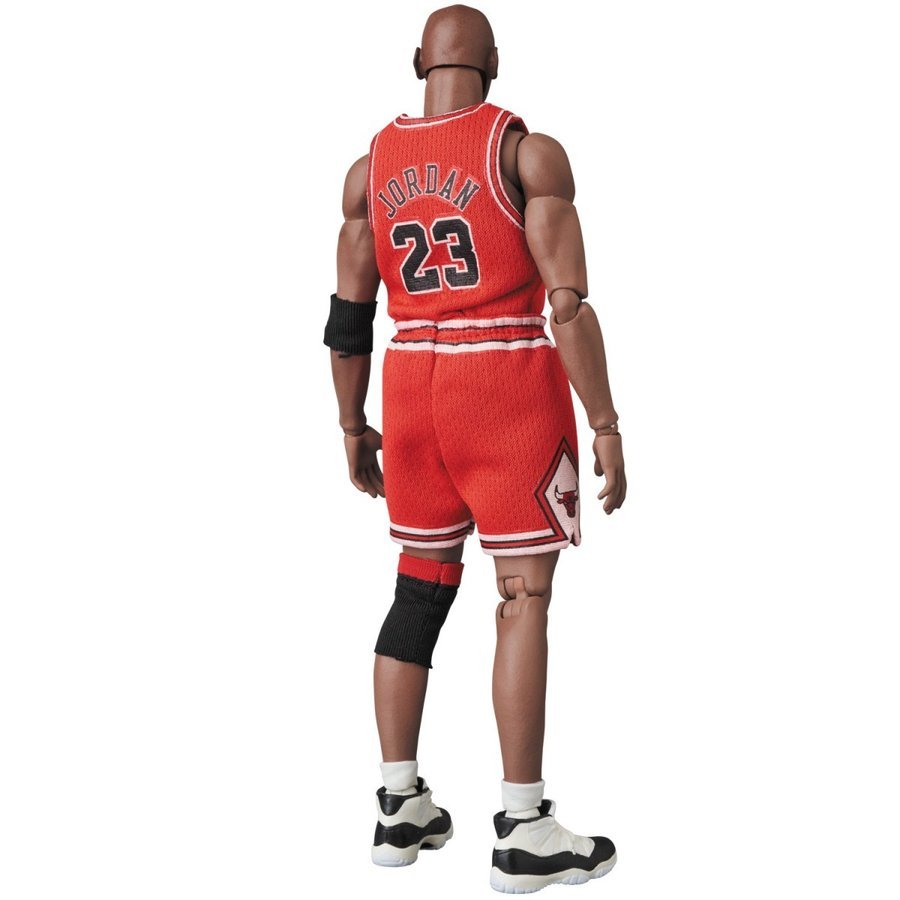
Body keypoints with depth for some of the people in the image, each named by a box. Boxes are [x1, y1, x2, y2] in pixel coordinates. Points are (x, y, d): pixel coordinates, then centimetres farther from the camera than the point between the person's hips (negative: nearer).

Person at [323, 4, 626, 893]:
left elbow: (348, 318, 8)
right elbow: (569, 303, -13)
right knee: (525, 596, 0)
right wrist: (605, 426, -10)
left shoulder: (371, 167, 7)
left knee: (420, 588, 14)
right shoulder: (528, 151, -6)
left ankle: (399, 807, 19)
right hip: (511, 384, -5)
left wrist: (353, 430, 18)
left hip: (414, 384, 5)